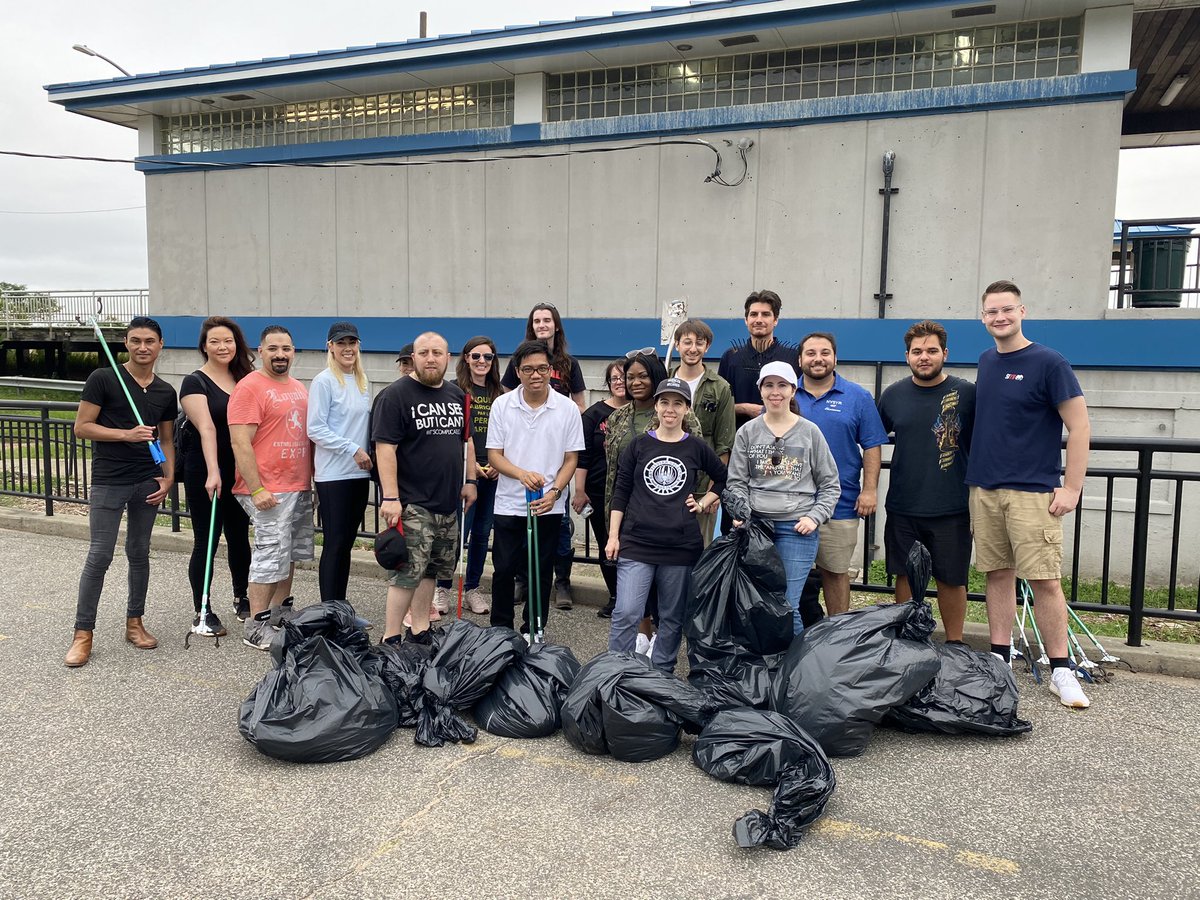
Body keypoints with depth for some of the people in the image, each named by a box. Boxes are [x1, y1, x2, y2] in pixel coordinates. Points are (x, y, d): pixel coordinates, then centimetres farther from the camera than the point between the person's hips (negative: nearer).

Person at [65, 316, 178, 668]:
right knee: (99, 556, -4)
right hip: (108, 482, -4)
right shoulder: (103, 379, -5)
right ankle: (83, 632, 6)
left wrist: (168, 478, 2)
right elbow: (82, 427, -6)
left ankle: (134, 622, 23)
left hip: (148, 483, 4)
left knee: (139, 553, 11)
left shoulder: (166, 392, 9)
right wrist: (126, 434, -18)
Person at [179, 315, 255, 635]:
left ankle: (241, 600, 31)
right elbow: (206, 427, -20)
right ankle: (202, 613, 12)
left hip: (240, 473, 5)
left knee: (239, 537, 15)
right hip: (205, 473, -5)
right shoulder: (195, 382, -7)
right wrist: (212, 473, -30)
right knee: (206, 542, 2)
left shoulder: (245, 379, 9)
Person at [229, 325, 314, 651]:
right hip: (269, 492, -8)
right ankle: (256, 626, 4)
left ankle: (281, 611, 29)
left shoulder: (299, 388, 14)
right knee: (271, 556, -6)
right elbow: (240, 443, -16)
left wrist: (312, 478, 18)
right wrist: (256, 490, -20)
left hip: (301, 488, 8)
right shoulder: (250, 387, -11)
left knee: (291, 553, 15)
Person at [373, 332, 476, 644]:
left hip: (448, 501, 7)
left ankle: (419, 631, 24)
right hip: (412, 503, -7)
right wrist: (390, 497, -19)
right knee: (408, 572, -8)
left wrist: (470, 480, 16)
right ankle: (391, 639, 1)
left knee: (430, 570, 13)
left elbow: (466, 440, 23)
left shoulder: (457, 395, 13)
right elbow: (385, 448, -14)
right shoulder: (396, 395, -8)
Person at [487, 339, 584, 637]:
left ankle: (533, 632, 24)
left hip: (549, 507, 0)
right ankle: (500, 630, 25)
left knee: (541, 573, 9)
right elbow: (494, 455, -1)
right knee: (503, 570, 8)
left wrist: (554, 492, -15)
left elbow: (571, 459, 1)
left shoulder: (568, 409, -3)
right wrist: (522, 474, -19)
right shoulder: (502, 405, -2)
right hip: (509, 504, 1)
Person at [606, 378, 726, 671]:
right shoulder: (638, 445, 4)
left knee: (673, 618, 10)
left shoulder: (697, 448, 5)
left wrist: (703, 503, 6)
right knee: (626, 614, -8)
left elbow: (724, 479, 20)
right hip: (636, 543, -1)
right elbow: (621, 492, 5)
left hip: (681, 546, 1)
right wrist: (613, 535, 1)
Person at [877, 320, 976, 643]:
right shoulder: (893, 395, 4)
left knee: (951, 579, 7)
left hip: (952, 509, -2)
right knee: (905, 576, 10)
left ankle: (955, 646, 24)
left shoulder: (967, 393, -4)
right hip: (902, 508, 2)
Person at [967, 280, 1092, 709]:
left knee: (1045, 580, -5)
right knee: (998, 574, 10)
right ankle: (999, 658, 18)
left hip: (1032, 492, -5)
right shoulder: (986, 361, 12)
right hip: (984, 489, 5)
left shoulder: (1049, 363, -6)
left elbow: (1079, 427, -7)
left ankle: (1061, 671, 6)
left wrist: (1071, 488, -11)